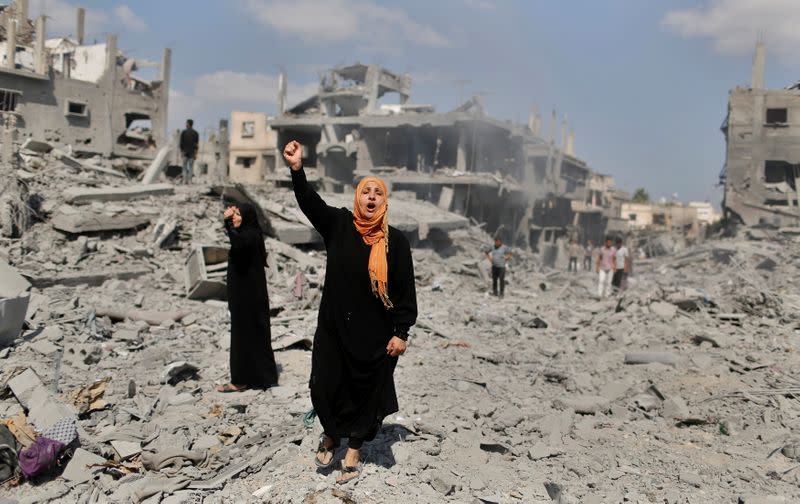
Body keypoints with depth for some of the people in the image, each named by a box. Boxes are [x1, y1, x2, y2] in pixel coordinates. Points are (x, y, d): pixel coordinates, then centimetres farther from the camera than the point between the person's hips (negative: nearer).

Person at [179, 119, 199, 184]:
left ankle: (185, 180, 0)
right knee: (191, 166, 3)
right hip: (192, 152, 1)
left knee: (185, 166, 6)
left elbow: (181, 143, -4)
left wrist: (181, 151, 1)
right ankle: (190, 180, -1)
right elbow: (196, 144, -2)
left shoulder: (183, 132, -3)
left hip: (185, 152, -1)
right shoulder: (195, 133, 2)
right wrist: (196, 153, 0)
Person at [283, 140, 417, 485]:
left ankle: (353, 451, 30)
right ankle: (330, 435, 36)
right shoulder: (337, 224, -2)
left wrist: (401, 333, -9)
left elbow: (406, 289, -5)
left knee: (366, 392, 10)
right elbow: (310, 202, -18)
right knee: (324, 387, 6)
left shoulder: (395, 241, -5)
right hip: (333, 327, 1)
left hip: (376, 334, -1)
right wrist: (297, 169, -34)